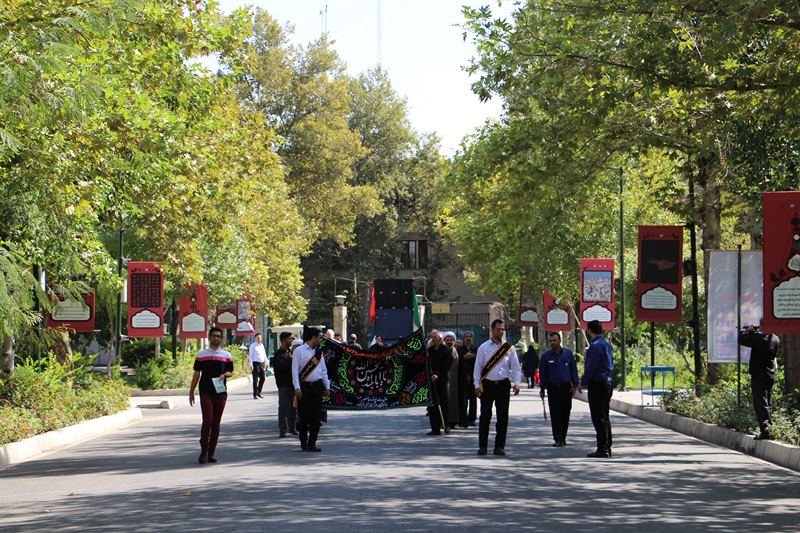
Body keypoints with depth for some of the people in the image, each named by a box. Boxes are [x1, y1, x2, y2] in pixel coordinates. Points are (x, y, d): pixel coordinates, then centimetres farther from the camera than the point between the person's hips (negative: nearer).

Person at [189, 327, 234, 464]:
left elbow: (230, 372, 12)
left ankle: (211, 453, 10)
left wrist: (224, 374, -11)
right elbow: (196, 374, 10)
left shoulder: (226, 355, 10)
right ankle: (203, 451, -4)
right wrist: (191, 392, 7)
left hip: (220, 392, 2)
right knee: (207, 421, -11)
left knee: (216, 423, 4)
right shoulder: (201, 355, 9)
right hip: (206, 392, -2)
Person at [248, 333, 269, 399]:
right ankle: (255, 395, 2)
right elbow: (251, 356, -6)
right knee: (255, 380, -3)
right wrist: (251, 365, -12)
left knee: (263, 378, 6)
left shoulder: (262, 345, 15)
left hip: (262, 363, 6)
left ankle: (259, 392, 22)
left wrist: (266, 363, 15)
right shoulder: (253, 345, -3)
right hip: (256, 363, -6)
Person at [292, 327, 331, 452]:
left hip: (317, 386, 5)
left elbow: (324, 370, 18)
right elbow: (295, 370, -7)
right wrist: (297, 388, -13)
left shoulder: (318, 352, 14)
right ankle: (304, 442, 14)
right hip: (304, 386, -5)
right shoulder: (298, 351, -3)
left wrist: (327, 387, 12)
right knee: (304, 415, 1)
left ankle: (312, 443, 3)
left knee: (316, 416, 0)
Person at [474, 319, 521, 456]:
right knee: (485, 415, -2)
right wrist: (477, 385, -3)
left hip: (503, 384, 1)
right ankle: (482, 446, 5)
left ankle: (499, 446, 7)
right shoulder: (483, 348, 4)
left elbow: (516, 367, 7)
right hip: (487, 384, -1)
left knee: (503, 416, 1)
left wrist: (516, 383, -6)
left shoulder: (509, 348, 7)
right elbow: (477, 367, 4)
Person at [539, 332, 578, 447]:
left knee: (565, 414, 5)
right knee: (555, 414, -6)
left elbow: (573, 370, 8)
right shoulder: (546, 356, 3)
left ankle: (563, 437, 19)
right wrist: (542, 389, 2)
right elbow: (542, 373, 6)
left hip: (566, 388, 1)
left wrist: (575, 385, 1)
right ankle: (558, 439, -6)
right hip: (553, 389, -1)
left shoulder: (568, 353, 5)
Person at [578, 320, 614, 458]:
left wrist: (583, 383, -8)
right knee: (605, 417, 15)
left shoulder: (595, 346, -16)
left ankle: (602, 449, -8)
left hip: (597, 384, -9)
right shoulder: (607, 344, 13)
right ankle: (607, 448, 19)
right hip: (607, 383, 9)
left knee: (599, 418, -7)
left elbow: (591, 367, -18)